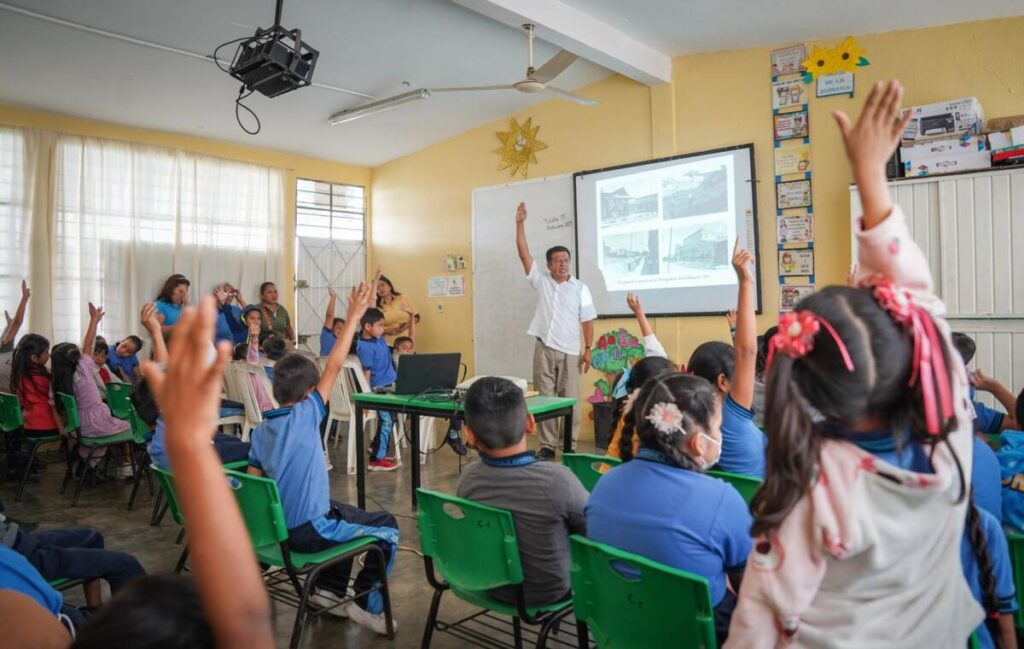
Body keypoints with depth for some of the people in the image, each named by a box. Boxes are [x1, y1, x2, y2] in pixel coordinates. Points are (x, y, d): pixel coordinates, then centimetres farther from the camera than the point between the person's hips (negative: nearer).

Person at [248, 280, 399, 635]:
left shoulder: (261, 430, 2)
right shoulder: (305, 416, -17)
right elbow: (333, 367, -20)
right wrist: (354, 316, -18)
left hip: (277, 525, 8)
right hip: (310, 531, -7)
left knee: (344, 512, 30)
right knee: (387, 527, 7)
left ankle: (329, 590, 29)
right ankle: (368, 605, 9)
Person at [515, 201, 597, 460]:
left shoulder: (580, 288, 2)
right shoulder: (541, 281, 5)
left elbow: (587, 321, 2)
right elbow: (524, 254, 0)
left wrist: (588, 349, -4)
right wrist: (520, 223, -7)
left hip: (569, 351, -1)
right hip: (544, 349, 1)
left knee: (570, 399, 3)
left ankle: (571, 446, 13)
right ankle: (547, 445, 14)